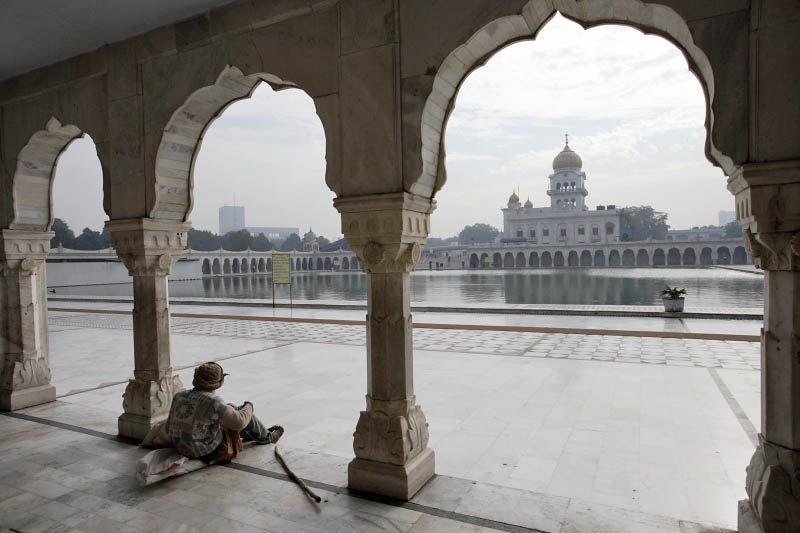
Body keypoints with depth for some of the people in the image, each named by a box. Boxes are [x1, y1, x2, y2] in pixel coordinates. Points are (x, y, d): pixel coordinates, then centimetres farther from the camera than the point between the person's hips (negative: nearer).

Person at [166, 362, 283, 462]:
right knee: (241, 414, 7)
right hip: (209, 451, -7)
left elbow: (170, 429, 4)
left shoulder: (179, 397, -6)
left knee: (230, 408, 20)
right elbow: (238, 422, -22)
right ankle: (266, 437, 29)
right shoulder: (213, 402, -27)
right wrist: (248, 407, -2)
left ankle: (252, 433, 41)